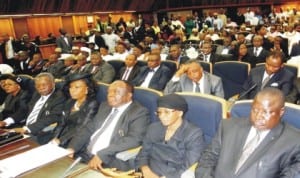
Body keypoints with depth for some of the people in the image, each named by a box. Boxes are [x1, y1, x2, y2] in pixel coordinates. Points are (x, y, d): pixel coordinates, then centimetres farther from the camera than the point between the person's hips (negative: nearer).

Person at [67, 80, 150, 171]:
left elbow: (133, 139, -19)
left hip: (111, 163, -7)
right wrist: (72, 148, 0)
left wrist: (102, 155, -24)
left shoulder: (139, 112, -7)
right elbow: (89, 128, 16)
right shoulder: (104, 106, 15)